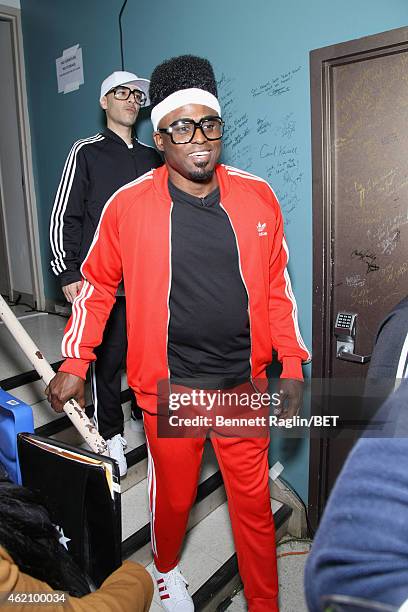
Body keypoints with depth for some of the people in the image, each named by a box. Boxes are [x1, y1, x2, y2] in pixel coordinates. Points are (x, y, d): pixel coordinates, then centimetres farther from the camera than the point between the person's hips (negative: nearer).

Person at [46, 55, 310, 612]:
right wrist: (75, 363, -1)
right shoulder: (128, 206, -8)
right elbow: (97, 286, 2)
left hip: (244, 384, 2)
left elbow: (276, 287, 4)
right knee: (173, 497, 19)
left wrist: (291, 365, 4)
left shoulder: (258, 198, -3)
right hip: (169, 388, -1)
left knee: (254, 503, 15)